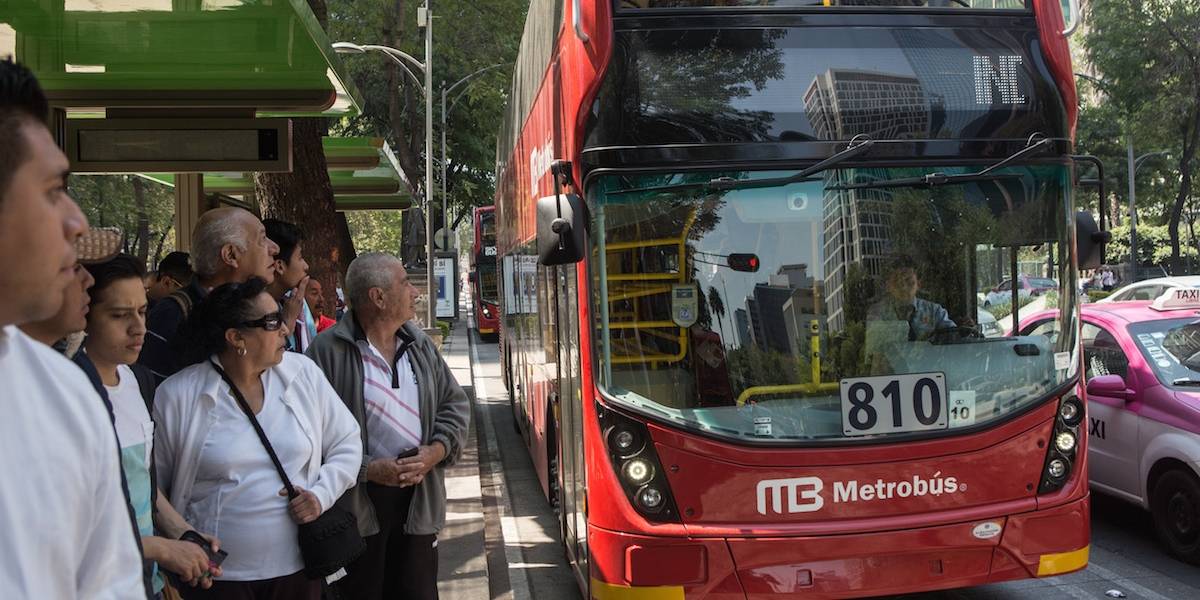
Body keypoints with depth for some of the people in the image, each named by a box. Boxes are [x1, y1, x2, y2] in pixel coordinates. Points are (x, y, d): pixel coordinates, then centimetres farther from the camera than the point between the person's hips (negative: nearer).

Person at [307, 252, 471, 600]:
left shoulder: (420, 345, 8)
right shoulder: (329, 351, -12)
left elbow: (456, 404, 12)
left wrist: (436, 451, -5)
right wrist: (365, 468, -19)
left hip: (419, 497, 5)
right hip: (358, 501, -5)